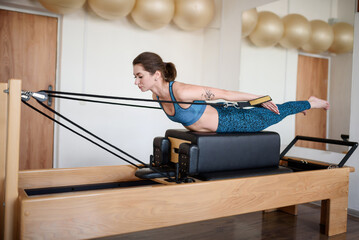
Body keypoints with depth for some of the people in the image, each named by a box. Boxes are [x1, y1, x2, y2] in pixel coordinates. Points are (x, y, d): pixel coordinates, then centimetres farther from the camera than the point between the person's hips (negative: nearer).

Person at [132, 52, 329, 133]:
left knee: (276, 113, 16)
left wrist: (260, 99, -17)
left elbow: (224, 93, -27)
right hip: (219, 116, 8)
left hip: (232, 121, -7)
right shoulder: (156, 95, -11)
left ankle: (311, 103, 43)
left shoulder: (181, 92, -37)